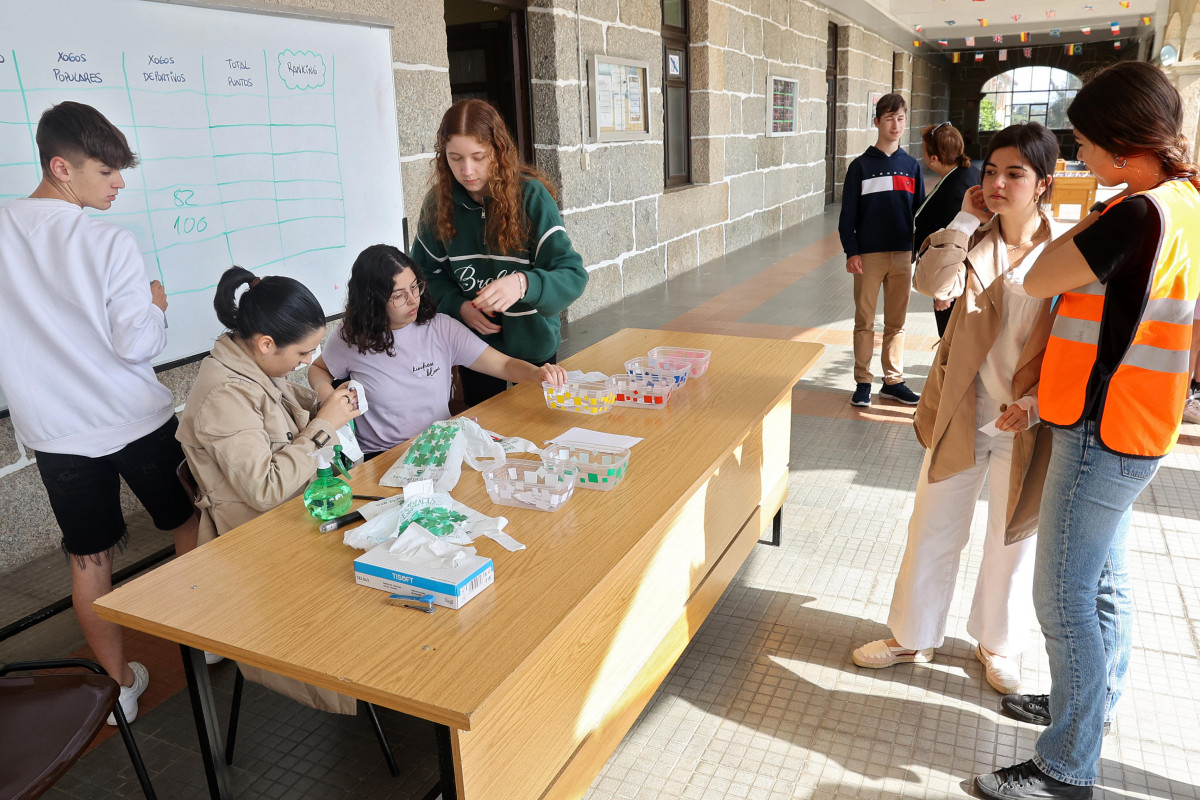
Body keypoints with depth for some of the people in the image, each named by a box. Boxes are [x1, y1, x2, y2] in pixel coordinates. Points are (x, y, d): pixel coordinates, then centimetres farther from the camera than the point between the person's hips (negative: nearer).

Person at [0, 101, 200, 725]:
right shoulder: (109, 244, -16)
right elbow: (138, 344, -17)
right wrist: (155, 305, 1)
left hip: (55, 433, 3)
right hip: (137, 419, -3)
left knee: (89, 558, 14)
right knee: (189, 527, 19)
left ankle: (120, 684, 26)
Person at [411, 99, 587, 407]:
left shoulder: (530, 195, -16)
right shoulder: (438, 203, -6)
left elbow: (573, 274, -22)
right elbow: (427, 272, 3)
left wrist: (523, 283, -40)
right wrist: (458, 306, -15)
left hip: (532, 348, -2)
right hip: (474, 351, 2)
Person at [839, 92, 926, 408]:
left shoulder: (911, 166, 8)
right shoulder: (861, 166, 0)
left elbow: (920, 211, 11)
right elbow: (848, 214, -3)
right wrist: (851, 252, -11)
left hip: (902, 255, 3)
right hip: (868, 255, -3)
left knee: (896, 322, 9)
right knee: (865, 321, 3)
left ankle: (893, 381, 20)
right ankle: (862, 382, 13)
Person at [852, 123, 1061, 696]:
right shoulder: (973, 240, -1)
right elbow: (933, 284, -20)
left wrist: (1036, 404, -17)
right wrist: (965, 218, -16)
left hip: (1026, 423, -2)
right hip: (959, 414, 2)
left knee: (1012, 539, 16)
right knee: (932, 530, 11)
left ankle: (998, 644, 40)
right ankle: (913, 636, 31)